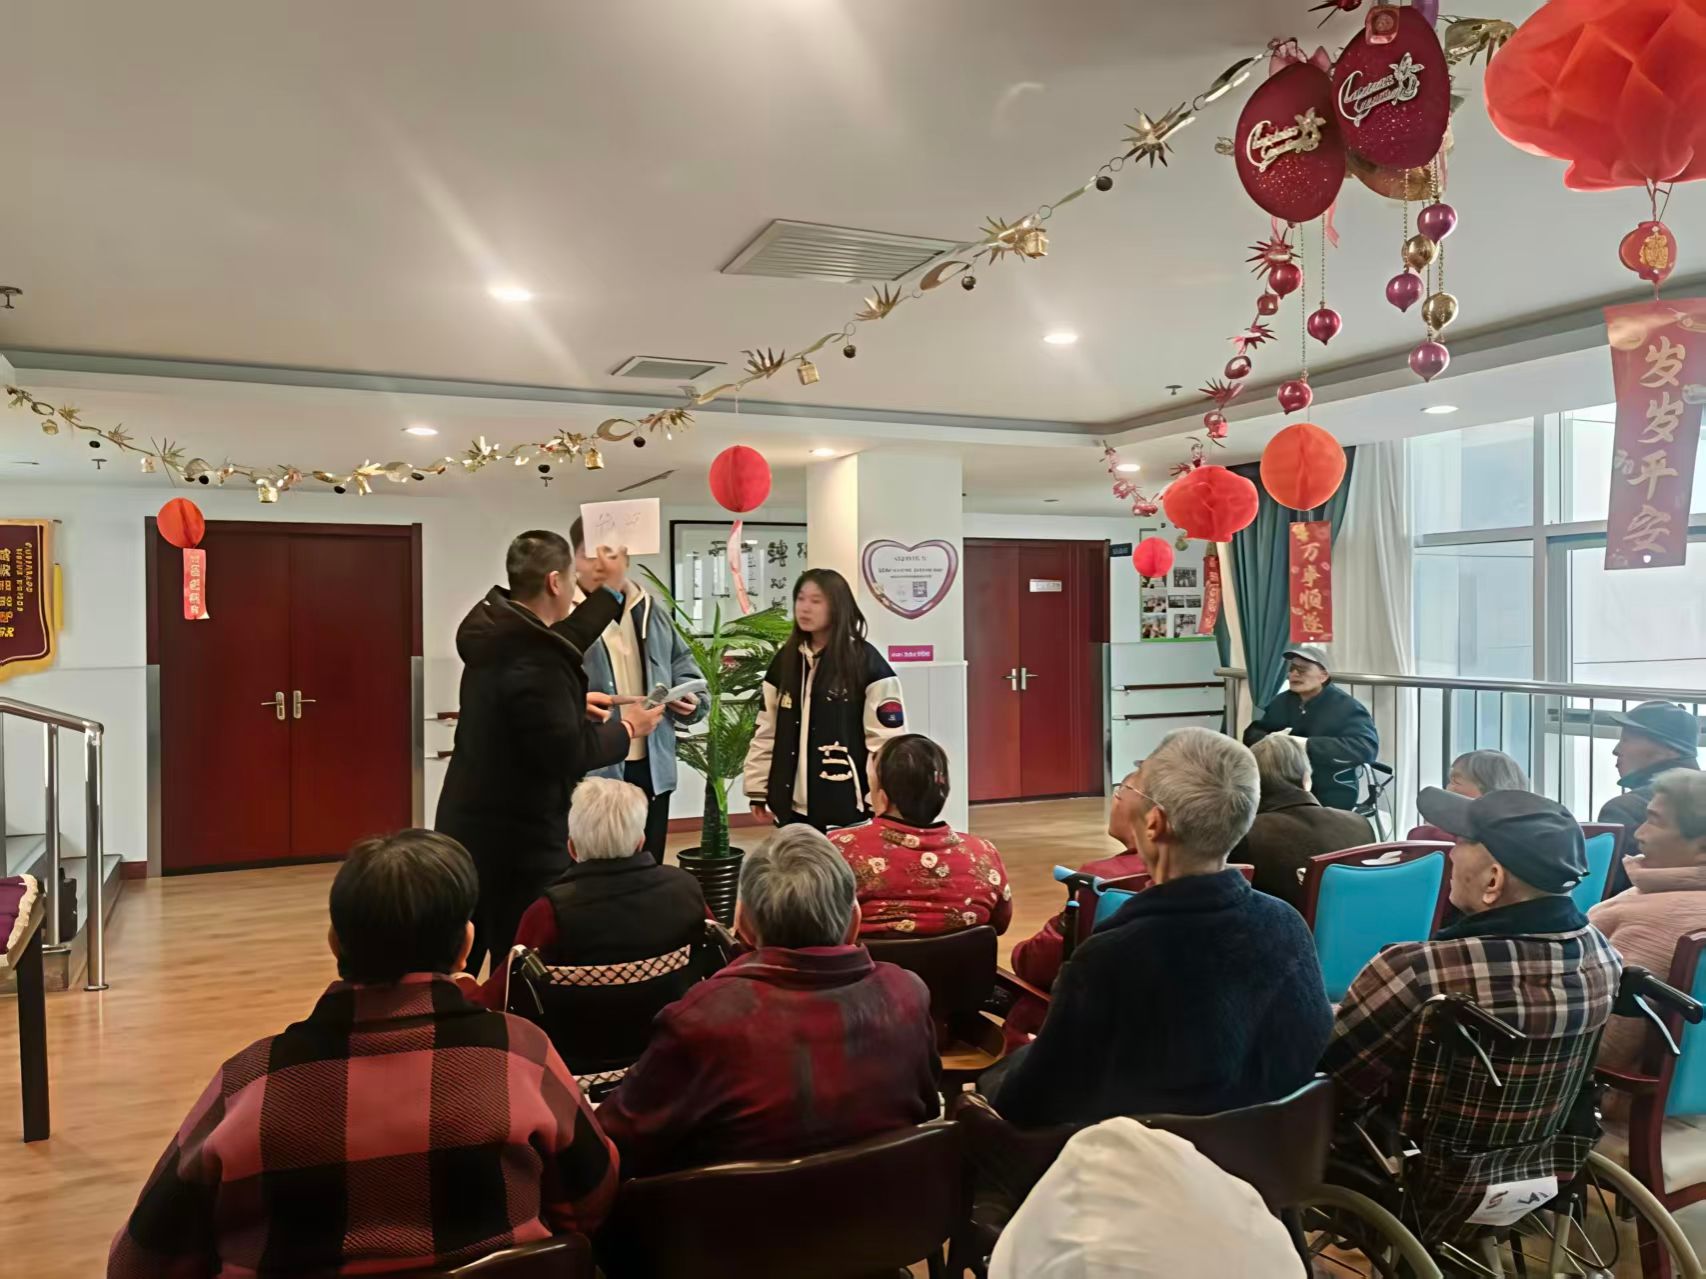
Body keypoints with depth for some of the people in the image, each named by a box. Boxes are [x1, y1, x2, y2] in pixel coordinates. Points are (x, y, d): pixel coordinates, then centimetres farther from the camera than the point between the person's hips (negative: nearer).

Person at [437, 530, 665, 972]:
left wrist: (611, 593, 25)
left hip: (470, 826, 9)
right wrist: (626, 729, -8)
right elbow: (567, 754, -24)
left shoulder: (496, 631, 2)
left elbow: (557, 646, 18)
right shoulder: (533, 664, -26)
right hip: (519, 840, -9)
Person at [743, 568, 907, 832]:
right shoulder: (786, 660, 10)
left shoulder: (868, 663, -7)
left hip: (846, 807, -5)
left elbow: (885, 738, -9)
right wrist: (758, 790, 10)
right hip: (792, 804, 5)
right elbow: (767, 731, 12)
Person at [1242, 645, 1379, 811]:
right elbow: (1251, 734, 13)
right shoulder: (1281, 702, 12)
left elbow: (1367, 747, -21)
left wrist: (1307, 744, -25)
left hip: (1330, 799, -5)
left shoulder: (1346, 707, -6)